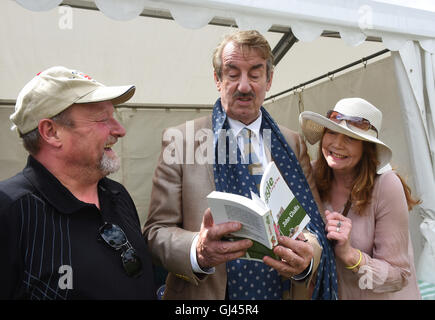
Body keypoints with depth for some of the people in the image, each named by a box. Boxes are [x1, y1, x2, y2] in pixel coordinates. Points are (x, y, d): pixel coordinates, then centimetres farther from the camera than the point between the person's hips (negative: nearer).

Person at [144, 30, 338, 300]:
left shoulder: (293, 144, 0)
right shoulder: (180, 140, -9)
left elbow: (314, 224, 0)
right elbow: (157, 229, -10)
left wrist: (307, 257, -21)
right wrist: (197, 251, -30)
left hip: (285, 291, 3)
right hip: (206, 294, -2)